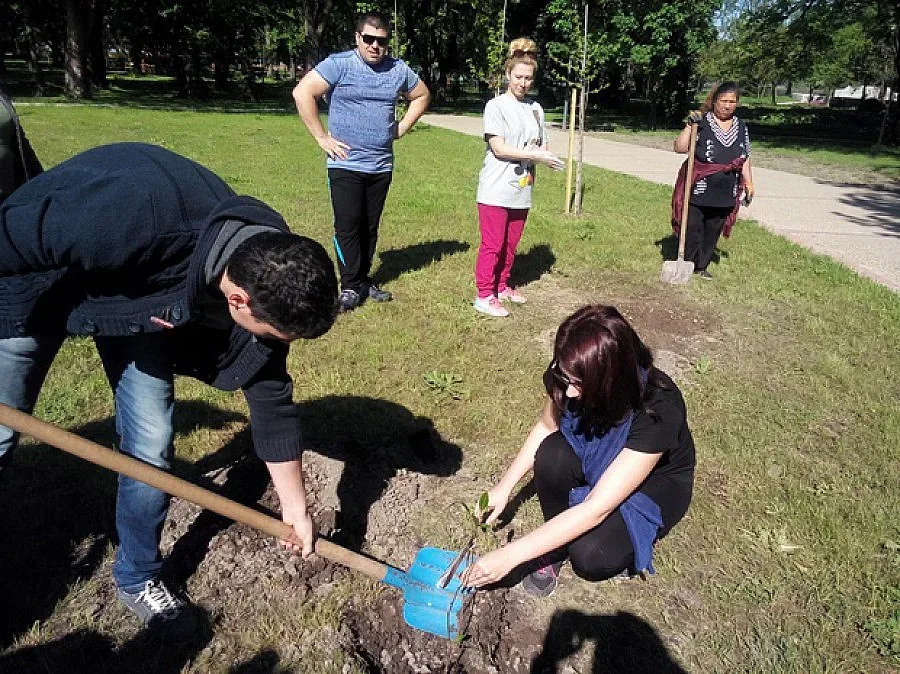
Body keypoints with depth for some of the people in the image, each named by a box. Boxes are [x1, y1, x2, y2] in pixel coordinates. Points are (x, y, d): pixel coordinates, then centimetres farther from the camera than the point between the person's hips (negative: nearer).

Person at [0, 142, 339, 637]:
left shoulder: (266, 271, -24)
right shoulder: (135, 219, -45)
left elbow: (270, 394, -12)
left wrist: (295, 506, -4)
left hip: (141, 296, 4)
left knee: (150, 441, -2)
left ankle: (138, 578, 21)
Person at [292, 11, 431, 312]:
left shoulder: (399, 70, 7)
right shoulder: (338, 64, -7)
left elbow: (422, 96, 24)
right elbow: (302, 93, -13)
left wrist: (401, 128, 13)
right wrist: (321, 137, -13)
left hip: (382, 166, 4)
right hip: (346, 165, -4)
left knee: (370, 228, 10)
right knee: (348, 226, -6)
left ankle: (363, 280, 20)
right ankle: (350, 286, 2)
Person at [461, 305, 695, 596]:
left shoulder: (657, 409, -39)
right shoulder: (570, 378, -25)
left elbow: (596, 509, -39)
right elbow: (545, 427, -3)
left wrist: (509, 556, -38)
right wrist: (504, 486, -14)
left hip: (657, 479, -4)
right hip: (595, 461, 5)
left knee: (590, 556, -29)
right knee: (552, 454, -30)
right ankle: (555, 550, -7)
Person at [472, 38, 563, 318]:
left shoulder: (535, 108, 13)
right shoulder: (496, 106, -5)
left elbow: (543, 146, 15)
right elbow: (499, 148, -14)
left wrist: (545, 154, -9)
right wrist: (535, 154, -16)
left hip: (521, 190, 6)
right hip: (496, 190, -6)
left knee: (510, 244, 14)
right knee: (492, 245, -3)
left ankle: (501, 286, 28)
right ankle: (484, 295, 5)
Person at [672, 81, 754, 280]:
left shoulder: (741, 128, 10)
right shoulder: (701, 123, -6)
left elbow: (745, 159, 16)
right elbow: (680, 148, -14)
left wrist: (749, 182, 10)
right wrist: (690, 125, -23)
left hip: (725, 195, 5)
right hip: (697, 191, -5)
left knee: (713, 231, 12)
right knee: (692, 229, -1)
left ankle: (702, 267, 26)